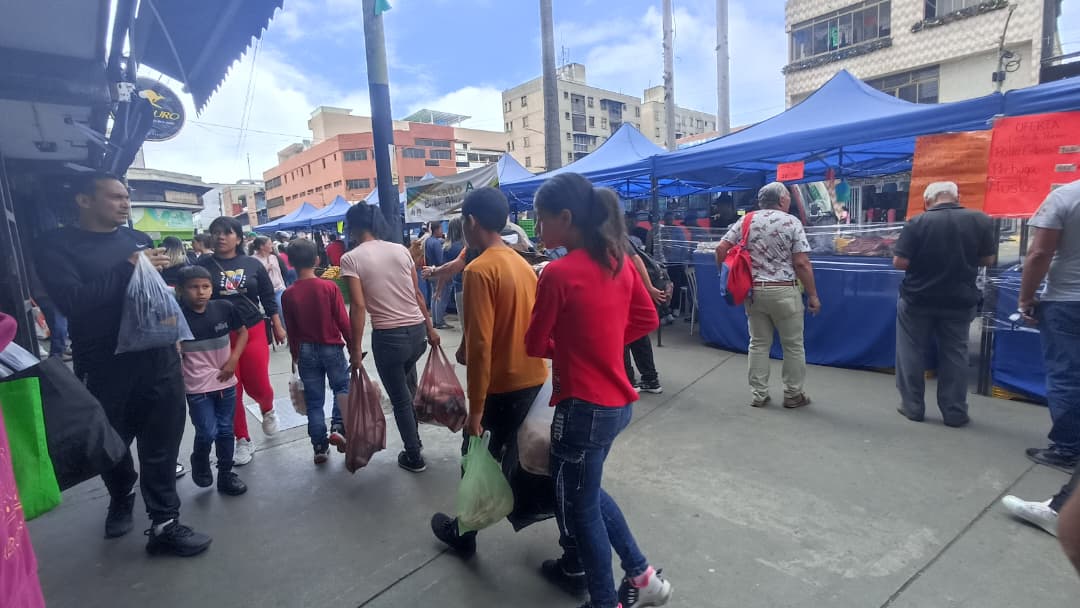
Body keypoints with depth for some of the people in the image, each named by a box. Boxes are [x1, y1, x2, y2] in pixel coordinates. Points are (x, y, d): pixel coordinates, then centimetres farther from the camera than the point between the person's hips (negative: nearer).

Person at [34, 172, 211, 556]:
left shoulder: (139, 239, 9)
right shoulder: (57, 245, -4)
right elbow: (71, 301, -19)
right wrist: (129, 268, -18)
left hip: (158, 359, 2)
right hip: (105, 367, -2)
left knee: (161, 446, 3)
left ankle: (164, 524, 14)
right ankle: (120, 500, 46)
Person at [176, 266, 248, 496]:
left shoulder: (224, 308, -7)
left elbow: (243, 332, 7)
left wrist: (233, 360, -4)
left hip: (226, 382, 3)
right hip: (197, 386, -2)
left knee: (225, 431, 12)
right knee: (207, 433, -5)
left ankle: (226, 475, 28)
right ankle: (199, 462, 28)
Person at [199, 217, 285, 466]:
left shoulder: (253, 264, 3)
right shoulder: (204, 265, 0)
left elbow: (268, 298, 8)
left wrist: (278, 327, 7)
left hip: (253, 332, 0)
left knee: (258, 385, -1)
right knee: (230, 391, 5)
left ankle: (268, 409, 36)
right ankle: (243, 441, 20)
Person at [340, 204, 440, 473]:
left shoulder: (351, 258, -7)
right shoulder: (401, 249, 6)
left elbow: (358, 306, -13)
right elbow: (417, 294, 7)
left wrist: (356, 349, -8)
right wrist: (430, 327, 15)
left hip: (387, 337, -5)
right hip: (417, 330, 5)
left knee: (400, 399, 13)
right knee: (408, 389, 29)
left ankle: (414, 458, 27)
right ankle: (415, 441, 41)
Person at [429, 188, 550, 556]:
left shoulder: (479, 270, -19)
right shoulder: (523, 264, 6)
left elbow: (479, 345, -22)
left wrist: (475, 408, -17)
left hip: (503, 385, -7)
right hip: (534, 379, 7)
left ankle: (464, 534, 34)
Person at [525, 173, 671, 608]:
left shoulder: (558, 273, -20)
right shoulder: (618, 260, 2)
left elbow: (535, 345, -9)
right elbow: (648, 319, 12)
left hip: (583, 407, -8)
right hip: (618, 401, 8)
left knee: (578, 507, 13)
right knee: (587, 491, 27)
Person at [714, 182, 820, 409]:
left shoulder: (746, 220, 4)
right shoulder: (792, 222, -6)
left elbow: (721, 249, -1)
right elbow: (802, 263, -10)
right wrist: (813, 295, -3)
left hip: (753, 291, 4)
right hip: (783, 292, -4)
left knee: (758, 344, 12)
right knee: (793, 345, 11)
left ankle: (759, 394, 16)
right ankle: (793, 394, 20)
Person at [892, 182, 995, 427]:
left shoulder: (917, 222, -13)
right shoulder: (981, 220, -4)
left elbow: (899, 262, -16)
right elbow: (987, 260, 3)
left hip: (917, 300, -2)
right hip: (960, 301, 3)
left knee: (912, 354, 10)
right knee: (954, 355, 13)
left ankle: (912, 406, 17)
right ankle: (955, 412, 17)